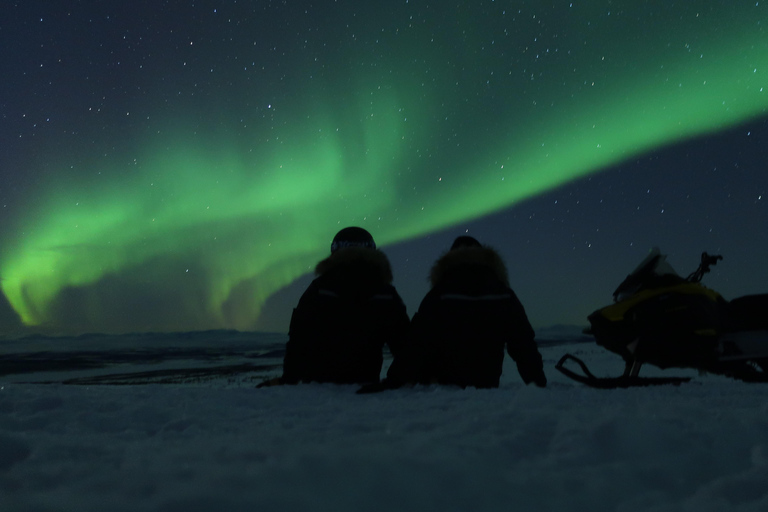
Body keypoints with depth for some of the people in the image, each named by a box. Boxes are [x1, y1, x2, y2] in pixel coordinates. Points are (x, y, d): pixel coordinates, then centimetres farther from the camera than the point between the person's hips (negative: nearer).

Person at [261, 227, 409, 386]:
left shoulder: (319, 289, -2)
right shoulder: (386, 295, 2)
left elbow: (297, 339, 0)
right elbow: (403, 343, 6)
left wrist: (288, 378, 8)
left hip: (317, 381, 0)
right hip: (365, 383, 1)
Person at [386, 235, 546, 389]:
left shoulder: (440, 293, -6)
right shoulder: (503, 294, 2)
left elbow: (416, 342, -10)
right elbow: (524, 342, 2)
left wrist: (393, 382, -5)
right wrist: (539, 381, 12)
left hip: (445, 380, -2)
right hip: (487, 383, 2)